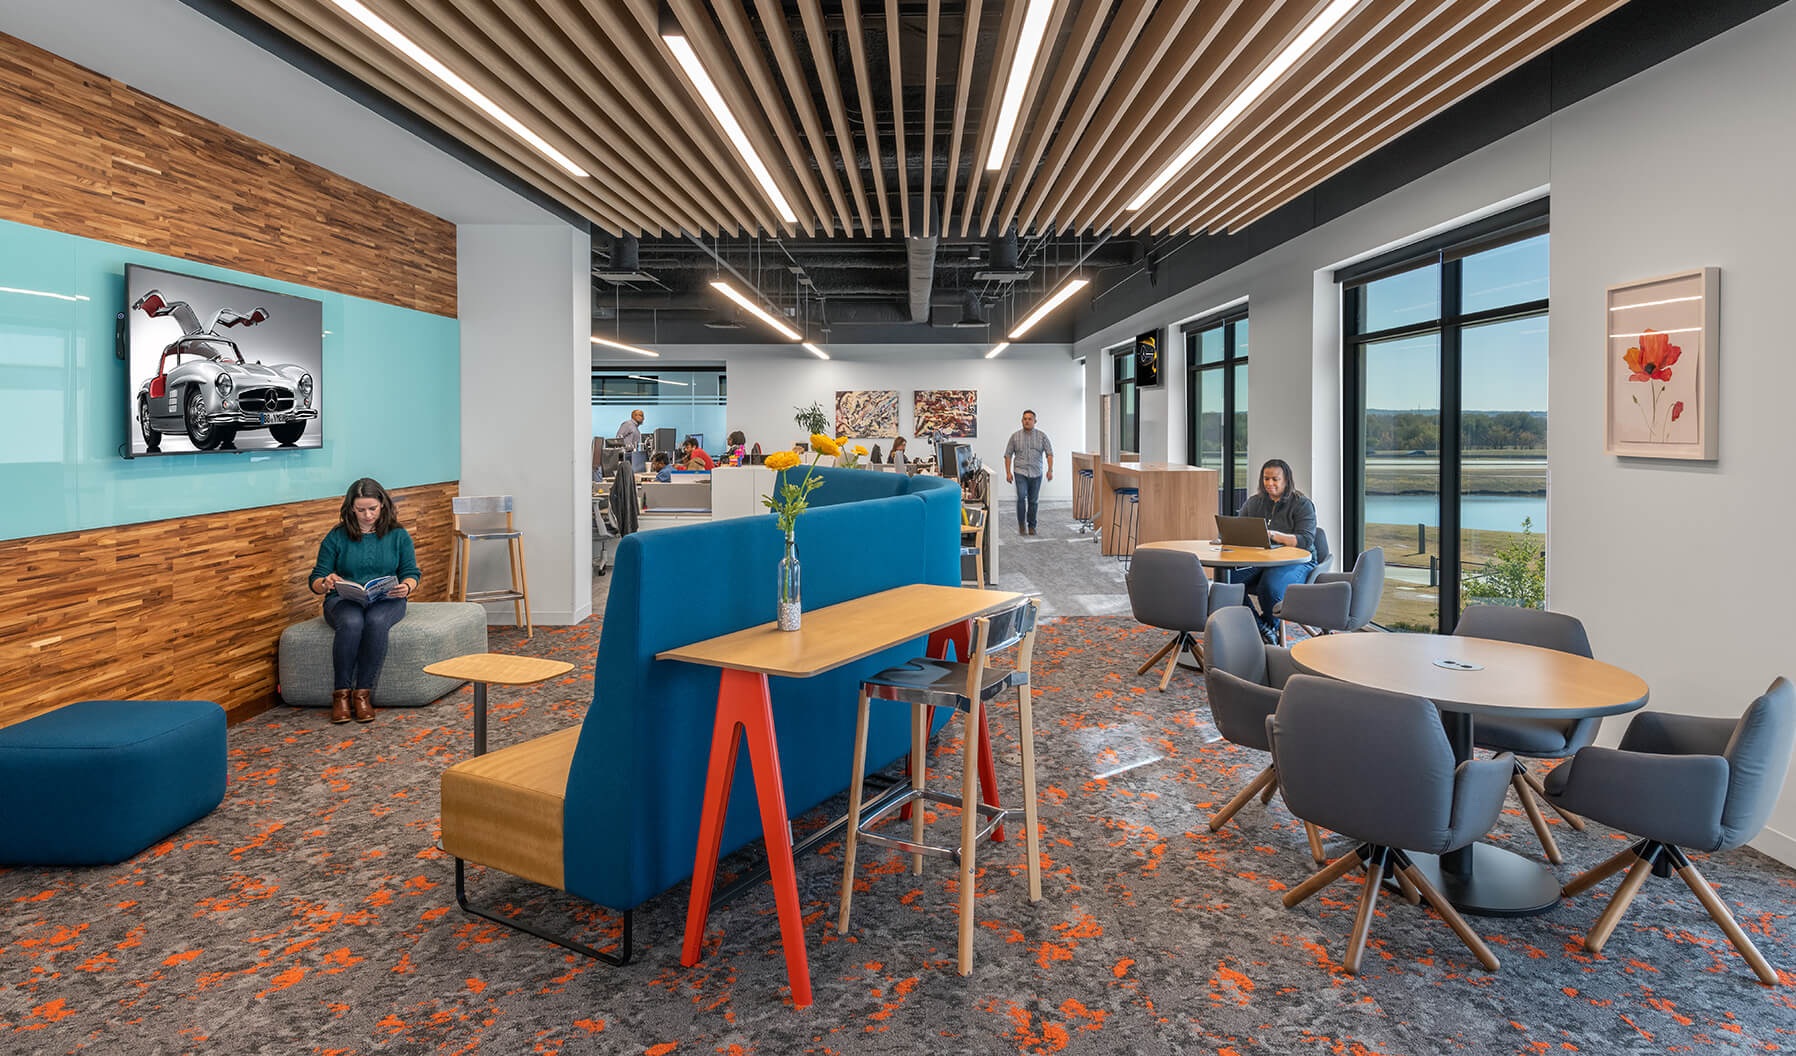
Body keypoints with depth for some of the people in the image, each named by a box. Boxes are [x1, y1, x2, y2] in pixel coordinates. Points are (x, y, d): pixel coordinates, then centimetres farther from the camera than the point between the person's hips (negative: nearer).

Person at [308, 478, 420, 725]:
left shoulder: (398, 535, 9)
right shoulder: (336, 537, 6)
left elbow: (411, 573, 8)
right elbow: (315, 580, 6)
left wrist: (406, 587, -16)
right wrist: (326, 582, -19)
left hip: (386, 599, 0)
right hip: (344, 600, 0)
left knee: (376, 621, -36)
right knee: (352, 623, -36)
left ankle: (363, 693, -28)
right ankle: (341, 694, -26)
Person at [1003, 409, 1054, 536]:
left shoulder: (1042, 436, 3)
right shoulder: (1015, 436, 2)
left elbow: (1049, 453, 0)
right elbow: (1008, 455, 5)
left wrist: (1050, 470, -12)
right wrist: (1008, 472, -3)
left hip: (1036, 473, 1)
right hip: (1020, 473, -1)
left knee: (1033, 501, 7)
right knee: (1021, 497, -17)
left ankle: (1031, 526, 20)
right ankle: (1021, 524, -1)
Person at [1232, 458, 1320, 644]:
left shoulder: (1302, 504, 0)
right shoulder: (1253, 502, 16)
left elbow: (1306, 541, -13)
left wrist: (1273, 535, -27)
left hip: (1295, 562, -4)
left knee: (1270, 587, -37)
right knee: (1228, 580, -26)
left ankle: (1270, 627, -2)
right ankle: (1261, 629, -11)